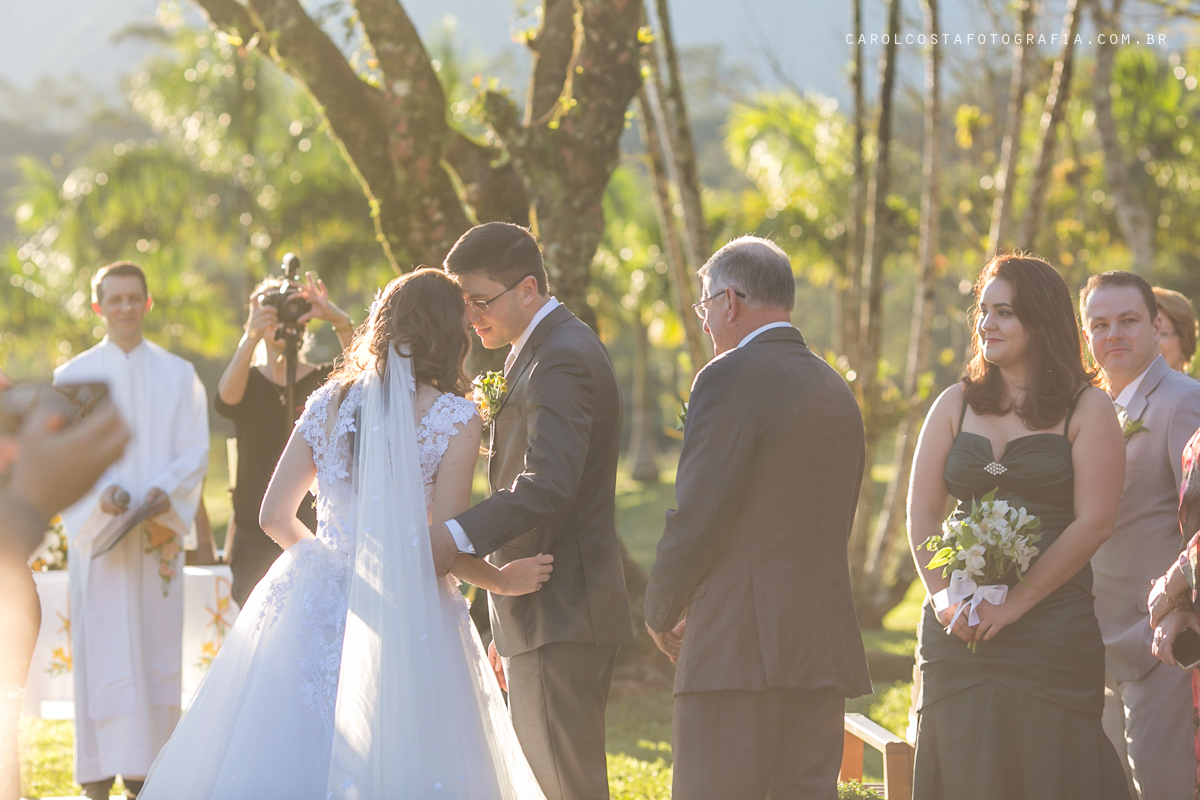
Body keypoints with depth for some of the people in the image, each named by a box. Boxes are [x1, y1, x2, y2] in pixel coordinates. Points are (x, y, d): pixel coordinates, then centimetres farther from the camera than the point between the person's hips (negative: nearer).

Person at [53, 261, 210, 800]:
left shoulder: (178, 375, 10)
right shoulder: (73, 376, 8)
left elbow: (195, 450, 4)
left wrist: (167, 491, -15)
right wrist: (100, 492, -16)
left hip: (158, 531, 1)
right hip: (97, 531, -1)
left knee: (157, 648, -1)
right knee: (103, 649, -6)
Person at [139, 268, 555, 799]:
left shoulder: (328, 403, 6)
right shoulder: (454, 417, -7)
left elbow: (274, 515, 10)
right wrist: (504, 580, 6)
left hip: (318, 608, 4)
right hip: (407, 619, -4)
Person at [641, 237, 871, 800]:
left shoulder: (729, 379, -8)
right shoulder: (837, 390, 17)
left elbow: (696, 517, -12)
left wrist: (661, 614, 4)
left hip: (738, 647, -8)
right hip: (826, 645, 8)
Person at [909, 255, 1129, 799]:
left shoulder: (1087, 410, 1)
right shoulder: (955, 405, 13)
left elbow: (1093, 523, -7)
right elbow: (921, 514, 9)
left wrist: (1014, 603, -14)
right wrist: (944, 595, -8)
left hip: (1052, 631, -3)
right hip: (958, 632, 3)